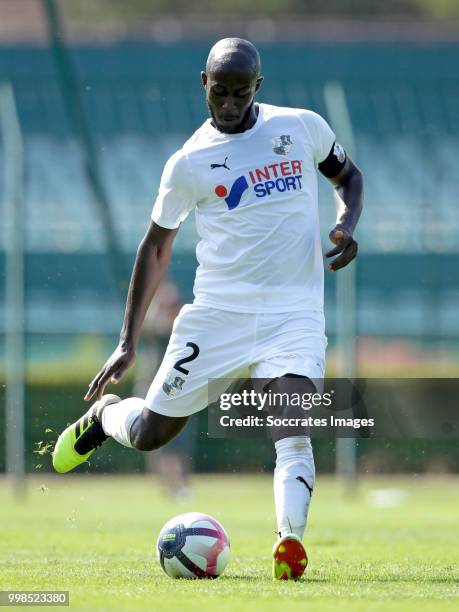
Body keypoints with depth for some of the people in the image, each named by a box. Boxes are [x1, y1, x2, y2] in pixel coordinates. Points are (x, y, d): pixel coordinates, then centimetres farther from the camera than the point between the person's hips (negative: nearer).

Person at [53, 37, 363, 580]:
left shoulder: (303, 127, 3)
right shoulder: (190, 163, -1)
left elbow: (348, 175, 21)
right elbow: (156, 247, 7)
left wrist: (346, 226, -2)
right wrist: (127, 342, 3)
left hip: (294, 313, 0)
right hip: (218, 312, 0)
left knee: (292, 432, -23)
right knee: (149, 434, 6)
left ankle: (290, 541, -34)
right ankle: (104, 414, 39)